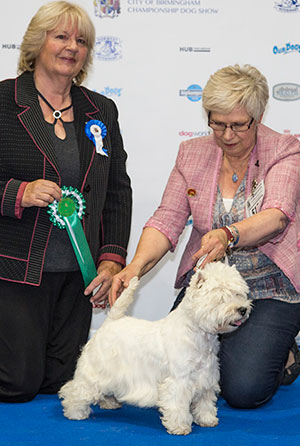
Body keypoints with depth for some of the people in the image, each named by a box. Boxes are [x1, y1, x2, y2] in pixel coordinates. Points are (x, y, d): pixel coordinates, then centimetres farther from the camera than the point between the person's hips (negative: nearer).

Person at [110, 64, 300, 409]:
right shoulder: (192, 154, 2)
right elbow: (167, 219, -6)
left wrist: (229, 235, -47)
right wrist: (137, 265, -26)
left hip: (268, 288, -4)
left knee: (243, 390, -19)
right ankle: (223, 351, 21)